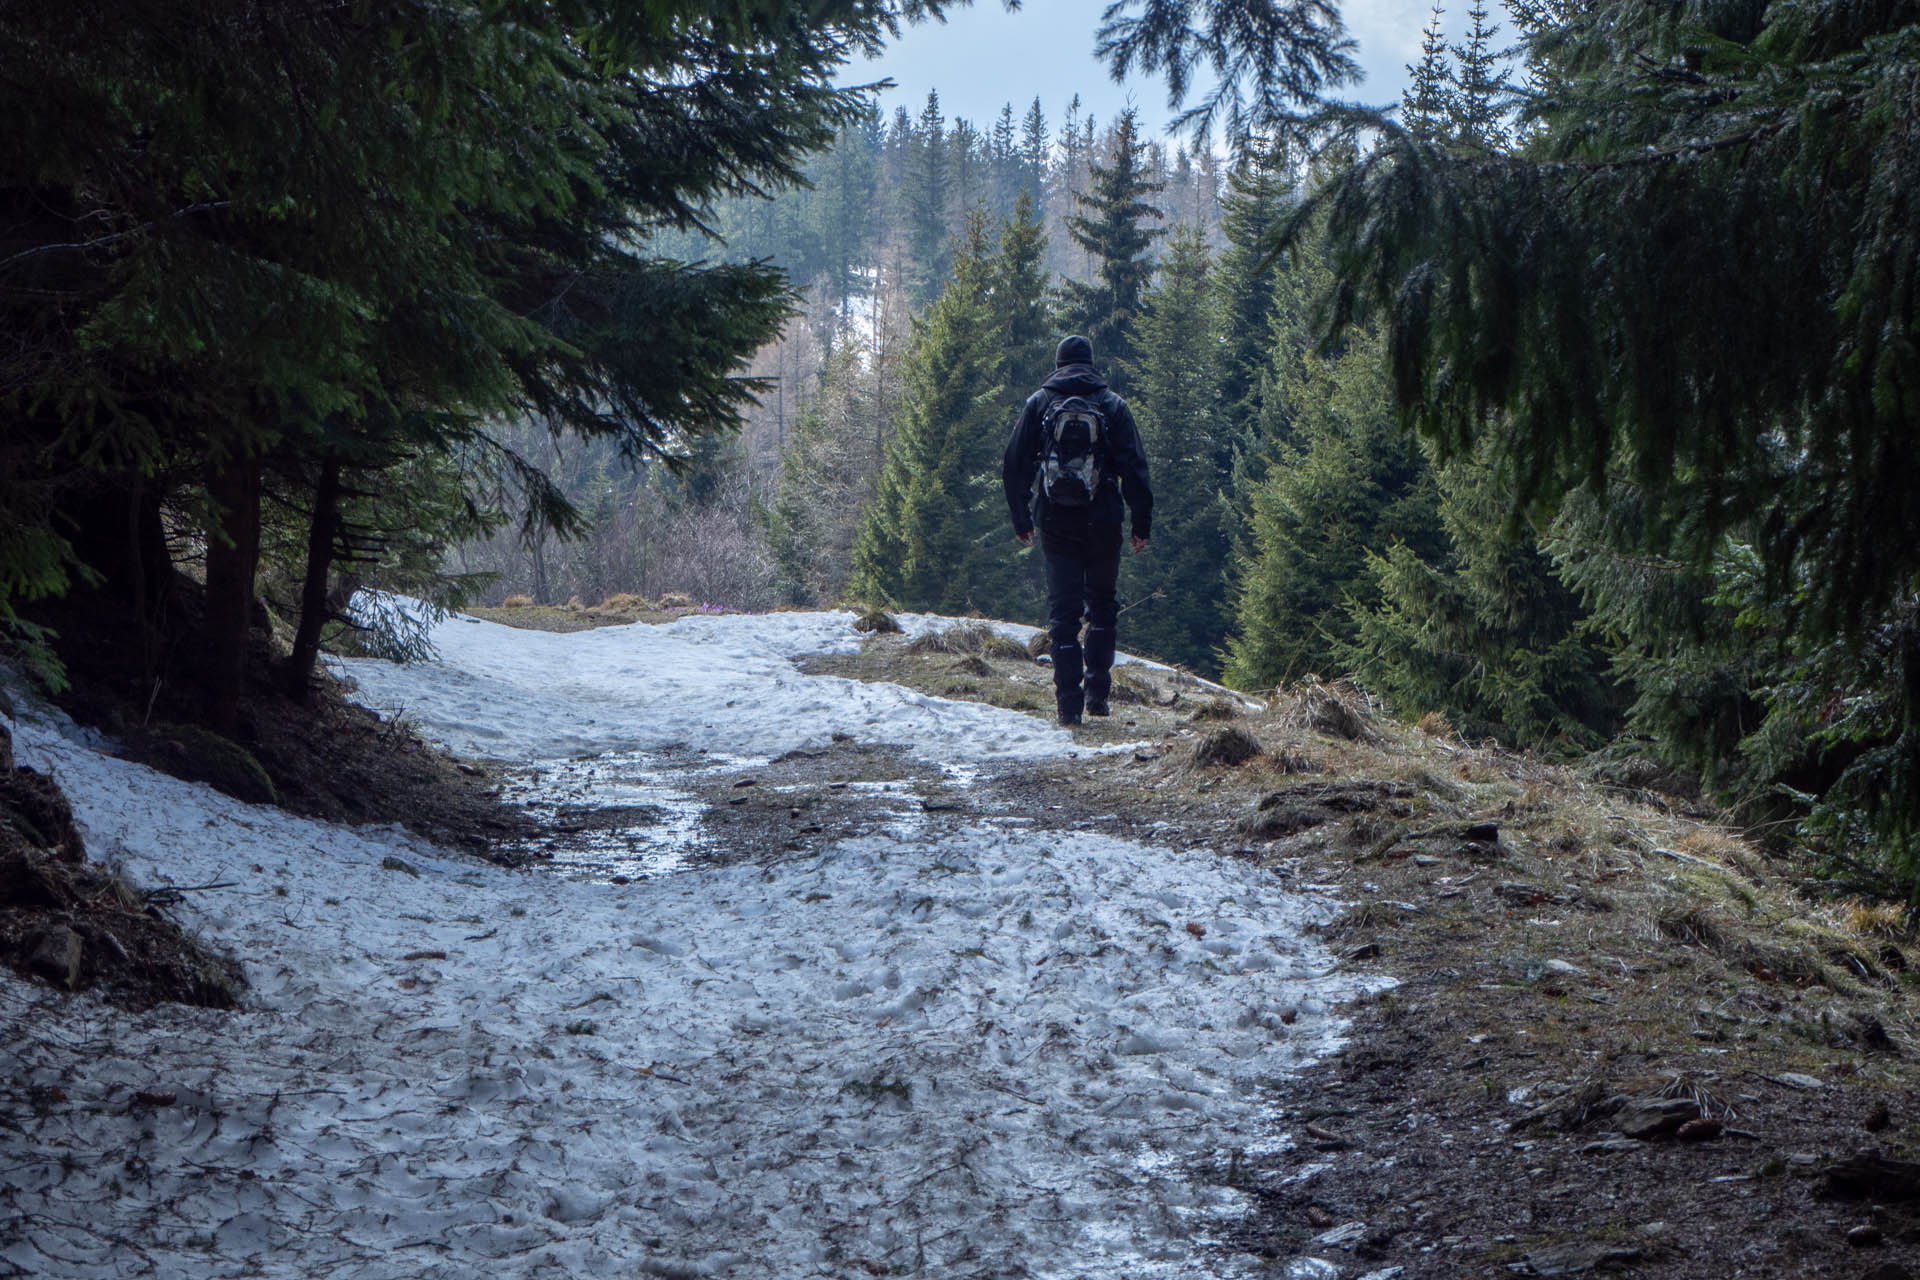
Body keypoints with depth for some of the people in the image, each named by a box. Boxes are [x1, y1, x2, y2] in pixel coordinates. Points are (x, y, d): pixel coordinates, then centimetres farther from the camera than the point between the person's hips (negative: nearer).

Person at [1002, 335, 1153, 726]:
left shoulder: (1038, 403, 4)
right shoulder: (1113, 404, 2)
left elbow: (1015, 465, 3)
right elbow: (1135, 467, -2)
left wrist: (1021, 519, 11)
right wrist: (1141, 524, 1)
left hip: (1056, 521, 0)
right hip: (1102, 521, 0)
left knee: (1062, 610, 3)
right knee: (1102, 606, 14)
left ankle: (1069, 701, -3)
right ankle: (1097, 693, 8)